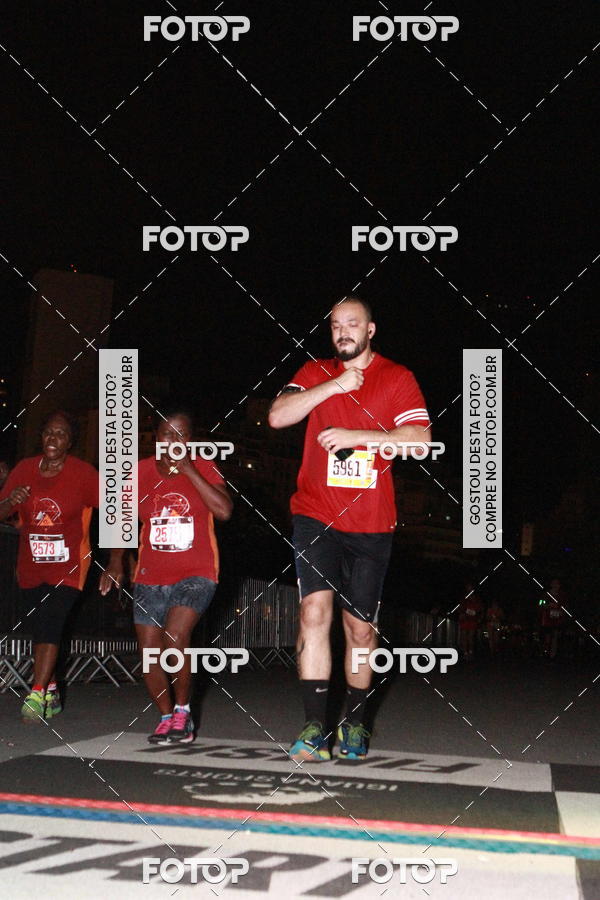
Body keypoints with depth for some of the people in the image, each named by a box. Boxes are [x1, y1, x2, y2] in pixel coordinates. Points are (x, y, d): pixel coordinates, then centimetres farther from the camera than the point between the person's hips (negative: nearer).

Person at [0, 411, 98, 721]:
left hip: (68, 567, -4)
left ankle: (37, 696, -18)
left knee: (49, 626, -17)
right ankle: (51, 694, 24)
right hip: (31, 567, 4)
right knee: (41, 630, 10)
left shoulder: (83, 474, -10)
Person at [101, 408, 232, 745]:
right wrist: (116, 561, 9)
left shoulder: (203, 469, -4)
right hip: (151, 576, 4)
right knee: (149, 651, 2)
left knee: (175, 638, -23)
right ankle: (167, 717, 23)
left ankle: (183, 710, -2)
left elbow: (224, 511, -20)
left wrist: (189, 471, -20)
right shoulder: (140, 472, 4)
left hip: (195, 574, -4)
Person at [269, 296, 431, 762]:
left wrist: (353, 436, -15)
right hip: (316, 516, 0)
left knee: (361, 627, 6)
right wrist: (335, 386, -12)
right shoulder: (316, 373, 11)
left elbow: (419, 439, -8)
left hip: (370, 523, 0)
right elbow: (277, 417, -4)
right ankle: (316, 728, -17)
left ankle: (355, 723, 25)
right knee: (316, 609, -17)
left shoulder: (396, 378, 4)